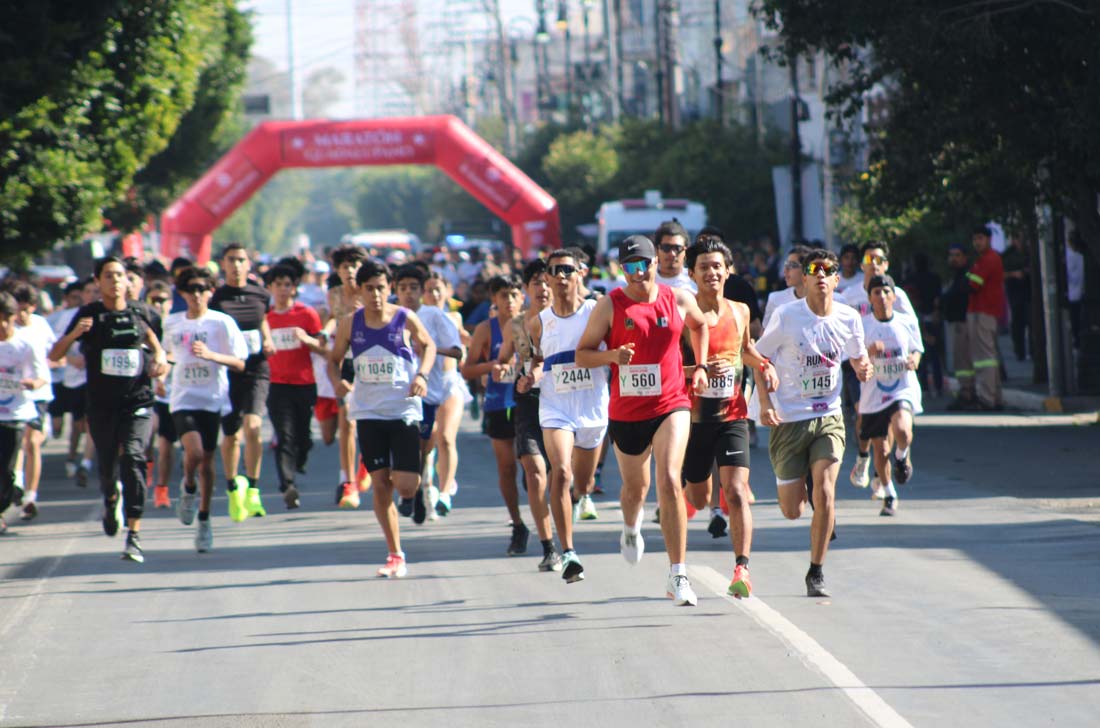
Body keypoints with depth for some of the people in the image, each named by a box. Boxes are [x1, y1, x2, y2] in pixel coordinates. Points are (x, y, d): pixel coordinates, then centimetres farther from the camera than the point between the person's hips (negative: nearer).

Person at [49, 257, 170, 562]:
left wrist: (160, 356, 9)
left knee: (132, 457, -20)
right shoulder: (89, 314, -2)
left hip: (137, 402, 0)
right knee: (106, 464, 12)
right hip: (101, 405, 0)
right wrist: (74, 334, -23)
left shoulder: (138, 312, 4)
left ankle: (134, 536, -23)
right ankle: (111, 498, 51)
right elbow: (54, 355, -4)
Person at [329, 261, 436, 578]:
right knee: (380, 485, 0)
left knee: (406, 487, -9)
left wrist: (422, 374, -6)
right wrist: (337, 381, -10)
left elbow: (428, 345, 12)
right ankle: (395, 556, 10)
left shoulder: (406, 319, -5)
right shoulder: (350, 323, 0)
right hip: (368, 412, 2)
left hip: (404, 409, -2)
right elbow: (334, 359, 11)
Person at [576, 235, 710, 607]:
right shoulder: (610, 305, -6)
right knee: (636, 487, 19)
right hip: (626, 410, 1)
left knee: (670, 482, -19)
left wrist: (700, 366, 13)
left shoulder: (679, 300, 0)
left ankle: (678, 576, -18)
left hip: (671, 405, -1)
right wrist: (612, 355, -22)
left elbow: (700, 325, 24)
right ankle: (631, 527, 58)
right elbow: (582, 354, -3)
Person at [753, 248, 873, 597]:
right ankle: (799, 484, 41)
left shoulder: (849, 318, 0)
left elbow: (859, 357, 16)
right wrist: (765, 404, -12)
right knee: (792, 511, 1)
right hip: (789, 420, -1)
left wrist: (864, 369, -9)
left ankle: (816, 573, -4)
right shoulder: (786, 317, -10)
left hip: (829, 418, 1)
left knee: (824, 492, -18)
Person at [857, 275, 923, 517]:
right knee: (880, 450, 7)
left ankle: (902, 455, 7)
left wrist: (914, 360, -10)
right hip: (873, 394, 1)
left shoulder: (908, 323, 0)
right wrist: (869, 352, -23)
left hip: (903, 390, -1)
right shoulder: (862, 325, -4)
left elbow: (917, 349, 14)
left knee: (902, 431, -29)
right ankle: (889, 495, 31)